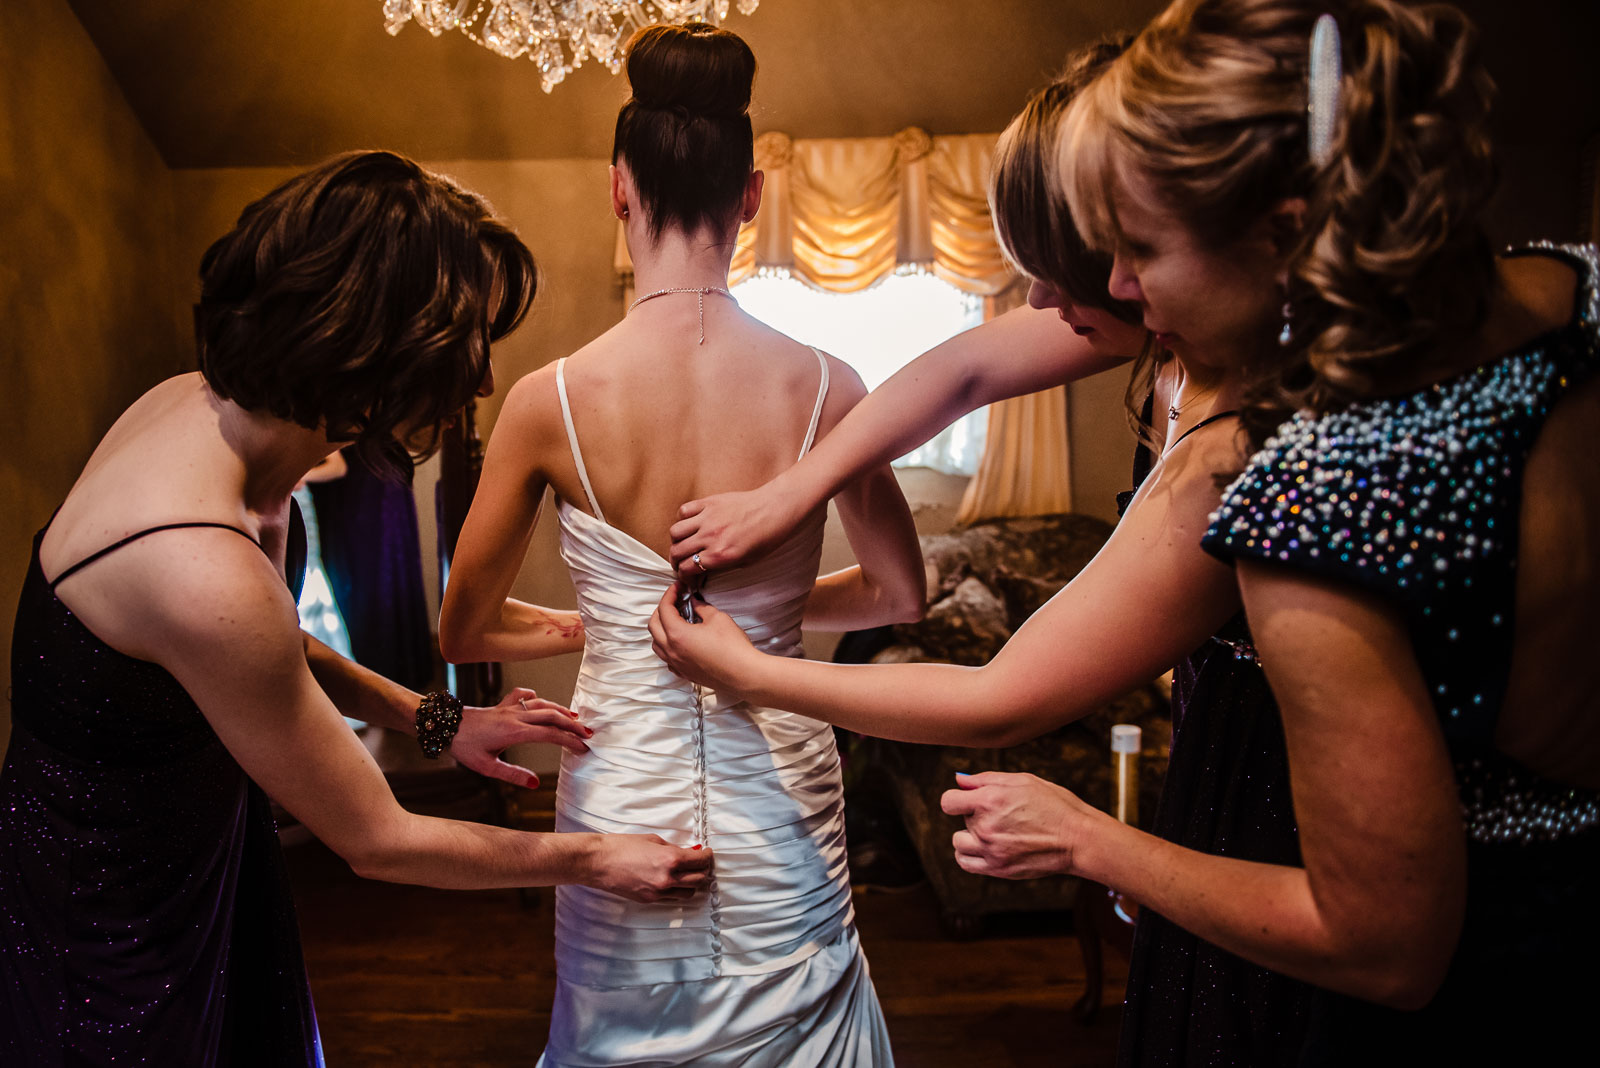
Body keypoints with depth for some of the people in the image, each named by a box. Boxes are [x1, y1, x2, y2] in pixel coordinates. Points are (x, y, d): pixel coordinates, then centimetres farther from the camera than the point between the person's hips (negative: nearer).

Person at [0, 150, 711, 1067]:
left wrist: (437, 720, 1)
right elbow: (377, 840, -23)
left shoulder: (206, 405, -12)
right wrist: (593, 858, -12)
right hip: (114, 922, -8)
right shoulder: (200, 570, -37)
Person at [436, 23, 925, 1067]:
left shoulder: (550, 399, -15)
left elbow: (464, 631, -1)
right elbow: (902, 593, 2)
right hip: (780, 819, 1)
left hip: (622, 803, 0)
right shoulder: (825, 386, -13)